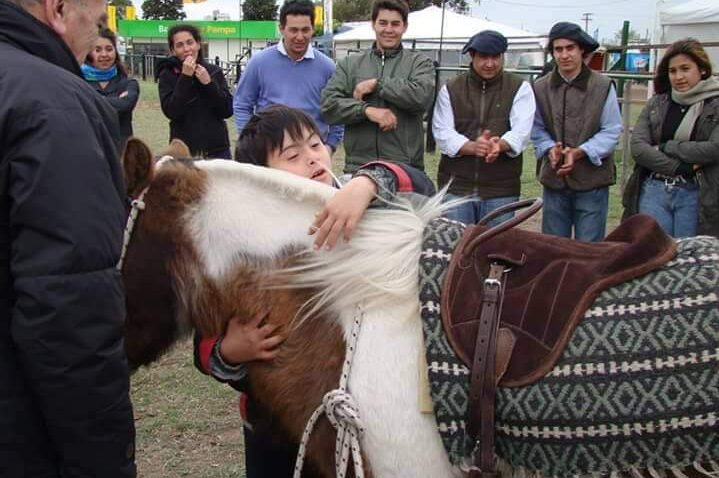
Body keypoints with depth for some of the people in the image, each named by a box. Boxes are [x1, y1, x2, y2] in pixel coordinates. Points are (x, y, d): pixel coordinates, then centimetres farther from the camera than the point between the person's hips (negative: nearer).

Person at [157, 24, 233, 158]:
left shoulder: (214, 71, 5)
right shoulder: (167, 75, 0)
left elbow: (228, 110, -2)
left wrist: (208, 83, -13)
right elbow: (171, 112, -13)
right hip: (183, 151, -2)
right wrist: (185, 77, -16)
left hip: (217, 150, 2)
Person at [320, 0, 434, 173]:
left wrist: (376, 84, -8)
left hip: (405, 168, -1)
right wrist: (367, 110, -14)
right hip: (358, 167, 2)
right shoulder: (349, 64, 12)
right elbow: (328, 103, 1)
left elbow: (422, 96, -13)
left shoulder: (419, 62, 7)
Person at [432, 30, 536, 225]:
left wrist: (500, 144, -31)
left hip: (501, 189, -1)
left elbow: (521, 131, -8)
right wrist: (472, 146, -23)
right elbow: (442, 132, -3)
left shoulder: (520, 88, 5)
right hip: (455, 186, 1)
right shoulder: (450, 89, 8)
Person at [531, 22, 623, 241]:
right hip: (554, 180, 3)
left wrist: (579, 153, -18)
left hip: (592, 181, -2)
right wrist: (550, 149, -14)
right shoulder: (540, 88, 2)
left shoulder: (603, 86, -5)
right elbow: (537, 130, 7)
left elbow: (611, 132, -5)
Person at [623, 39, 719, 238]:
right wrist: (680, 167, -13)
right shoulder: (656, 104, 9)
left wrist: (666, 147, -8)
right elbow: (637, 147, -3)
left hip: (695, 195, -2)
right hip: (653, 191, 3)